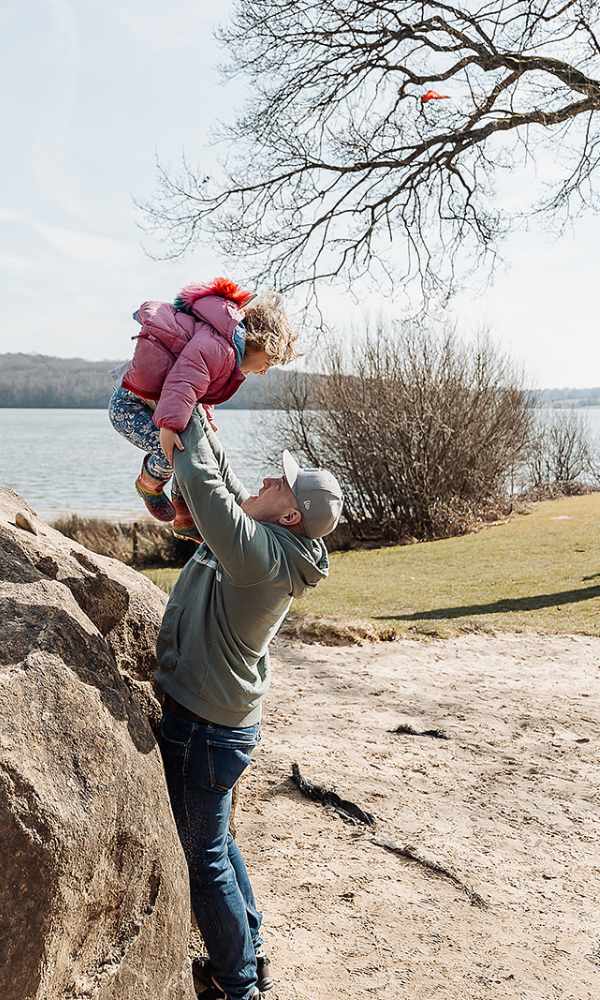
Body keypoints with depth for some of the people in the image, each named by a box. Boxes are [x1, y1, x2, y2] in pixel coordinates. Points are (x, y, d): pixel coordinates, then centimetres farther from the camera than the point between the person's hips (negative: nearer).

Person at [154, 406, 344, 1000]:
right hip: (221, 718, 10)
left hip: (202, 728, -10)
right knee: (216, 841, 25)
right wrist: (202, 431, 7)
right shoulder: (274, 545, 1)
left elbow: (205, 484, -29)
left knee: (203, 859, 7)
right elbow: (224, 487, 14)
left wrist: (189, 418, -16)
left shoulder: (263, 553, -26)